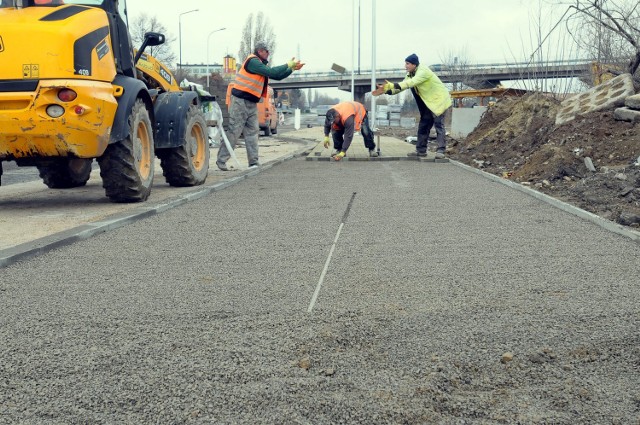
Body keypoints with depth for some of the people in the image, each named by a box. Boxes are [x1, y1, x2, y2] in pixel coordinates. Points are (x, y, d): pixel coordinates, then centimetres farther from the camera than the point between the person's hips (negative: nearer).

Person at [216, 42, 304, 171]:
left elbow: (277, 76, 17)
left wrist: (292, 69, 8)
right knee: (233, 131, -7)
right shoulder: (252, 61, -12)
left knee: (252, 132, 5)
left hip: (251, 103, 10)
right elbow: (271, 72, -20)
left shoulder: (261, 64, 17)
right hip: (240, 101, -9)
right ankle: (221, 160, -2)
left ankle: (254, 162, 5)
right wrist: (288, 65, -11)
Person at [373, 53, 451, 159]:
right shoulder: (410, 75, 5)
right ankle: (421, 150, 12)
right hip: (428, 102, 9)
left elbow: (412, 82, -38)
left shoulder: (423, 71, -23)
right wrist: (385, 90, -14)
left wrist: (393, 85, -45)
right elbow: (401, 87, 1)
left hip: (439, 99, -9)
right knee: (423, 126, 7)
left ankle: (440, 150, -16)